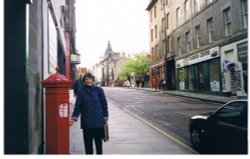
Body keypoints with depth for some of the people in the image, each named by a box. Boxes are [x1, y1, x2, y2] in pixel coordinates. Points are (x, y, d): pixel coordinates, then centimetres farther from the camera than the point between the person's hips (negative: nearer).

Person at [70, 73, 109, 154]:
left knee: (98, 141, 8)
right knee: (88, 142, 7)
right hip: (86, 121, 0)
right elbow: (77, 106, -1)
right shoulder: (81, 91, 1)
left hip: (98, 121, 0)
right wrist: (74, 118, -12)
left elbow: (104, 104, 4)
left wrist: (105, 117, 1)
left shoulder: (98, 90, 0)